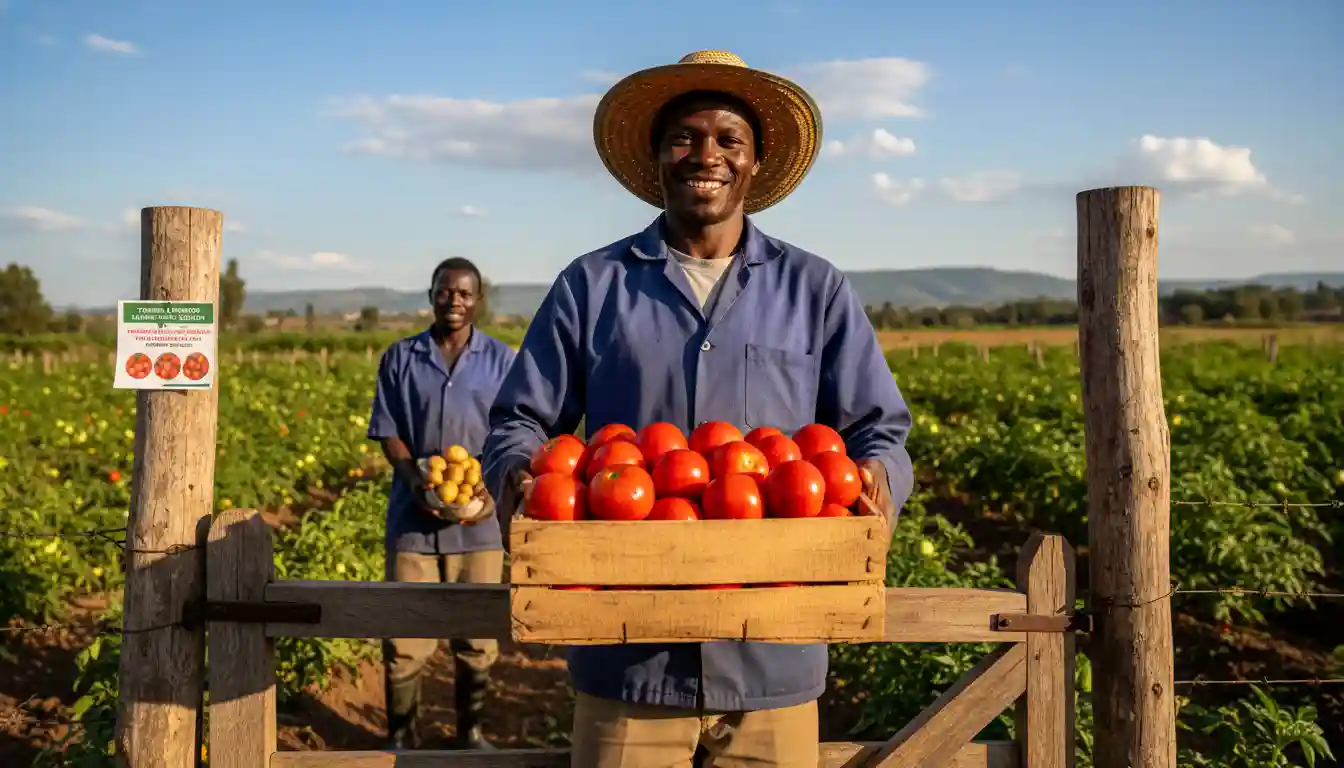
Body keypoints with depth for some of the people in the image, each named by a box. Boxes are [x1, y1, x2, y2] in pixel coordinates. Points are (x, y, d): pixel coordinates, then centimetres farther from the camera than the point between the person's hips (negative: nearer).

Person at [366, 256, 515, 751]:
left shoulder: (502, 359, 4)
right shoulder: (400, 358, 5)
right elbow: (389, 434, 3)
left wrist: (490, 481, -17)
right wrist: (416, 481, -15)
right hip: (414, 516, 0)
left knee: (476, 635, 10)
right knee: (404, 635, 3)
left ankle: (471, 731, 28)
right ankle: (400, 736, 21)